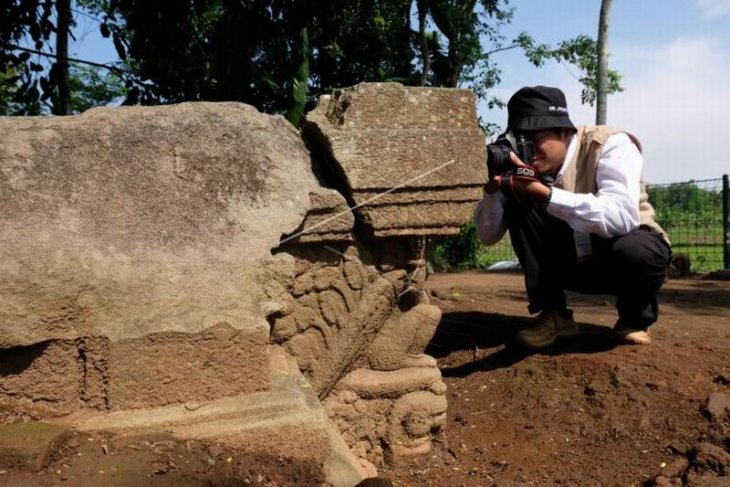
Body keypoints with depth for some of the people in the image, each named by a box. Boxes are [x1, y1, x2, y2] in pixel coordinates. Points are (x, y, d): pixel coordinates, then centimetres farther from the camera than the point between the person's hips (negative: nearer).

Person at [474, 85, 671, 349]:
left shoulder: (610, 144, -24)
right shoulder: (528, 162, -12)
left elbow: (623, 217, -42)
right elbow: (488, 236, -11)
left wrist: (544, 193, -48)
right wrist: (493, 188, -30)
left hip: (627, 250, -4)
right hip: (572, 261, 4)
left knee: (634, 250, -38)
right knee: (518, 206, -18)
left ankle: (635, 318, -3)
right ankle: (554, 315, -7)